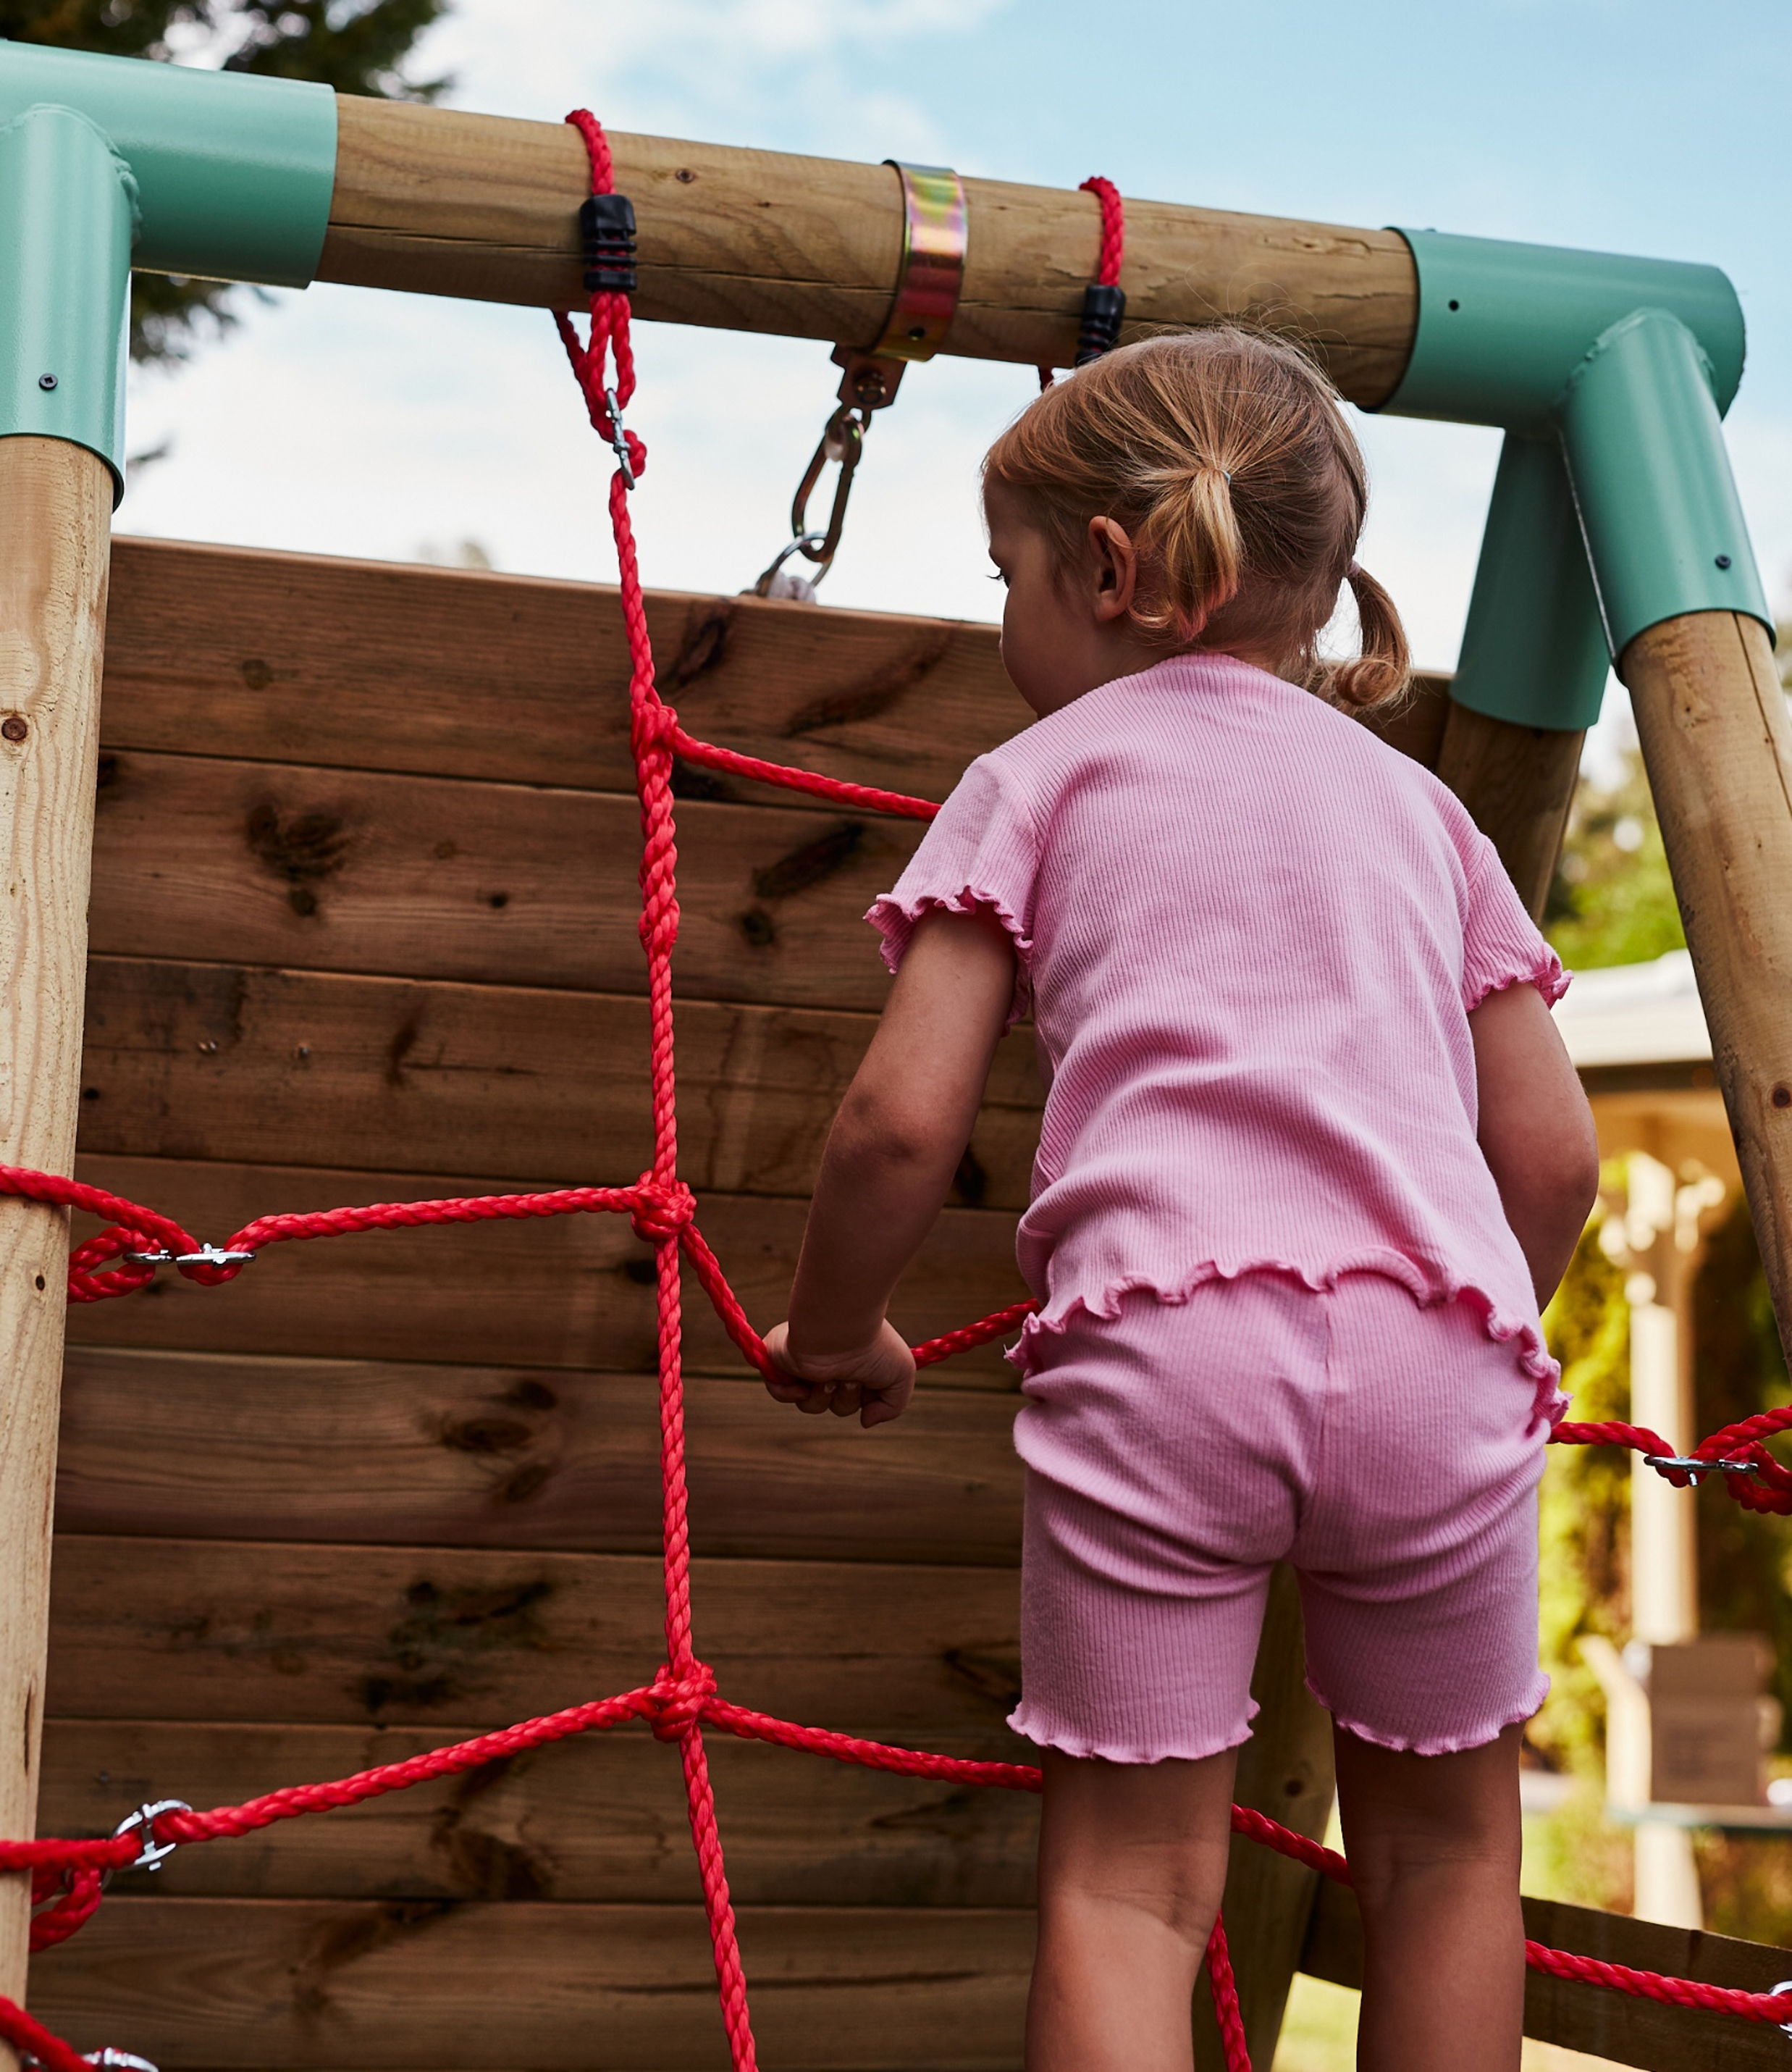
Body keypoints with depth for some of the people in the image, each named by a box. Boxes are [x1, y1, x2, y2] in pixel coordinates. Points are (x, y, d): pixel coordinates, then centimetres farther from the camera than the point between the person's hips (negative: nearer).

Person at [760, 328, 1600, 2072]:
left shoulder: (1041, 774, 14)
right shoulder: (1413, 799, 25)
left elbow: (900, 1122, 3)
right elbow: (1552, 1155, 18)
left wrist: (832, 1328, 20)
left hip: (1161, 1343, -3)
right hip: (1437, 1341, 3)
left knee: (1126, 1873, 5)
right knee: (1442, 1838, 20)